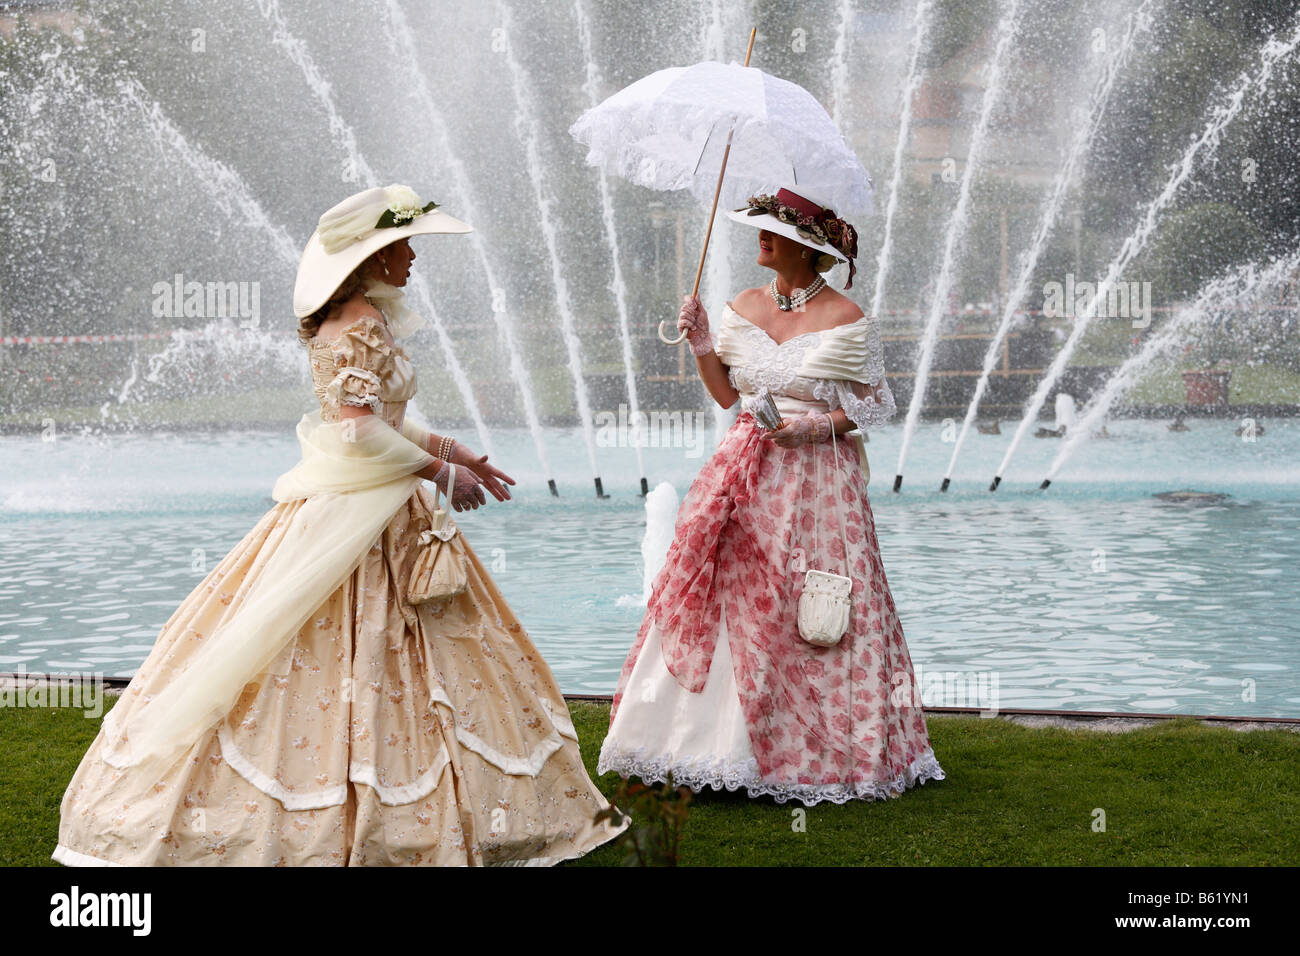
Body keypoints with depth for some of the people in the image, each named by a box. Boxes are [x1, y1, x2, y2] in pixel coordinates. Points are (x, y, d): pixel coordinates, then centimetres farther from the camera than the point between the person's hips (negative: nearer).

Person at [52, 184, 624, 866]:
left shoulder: (354, 319, 15)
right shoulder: (364, 321, -15)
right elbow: (359, 429, -22)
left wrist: (454, 452, 16)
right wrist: (440, 472, -15)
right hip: (356, 519, -10)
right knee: (360, 662, -5)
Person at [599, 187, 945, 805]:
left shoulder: (846, 320, -6)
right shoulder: (742, 309, 9)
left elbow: (877, 405, -1)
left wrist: (818, 424, -15)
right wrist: (700, 341, 2)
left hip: (816, 478, -5)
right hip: (744, 476, 5)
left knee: (811, 616, -4)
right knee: (723, 602, 2)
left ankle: (821, 753, 10)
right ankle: (728, 743, 13)